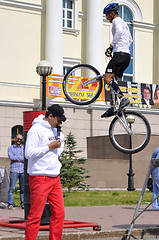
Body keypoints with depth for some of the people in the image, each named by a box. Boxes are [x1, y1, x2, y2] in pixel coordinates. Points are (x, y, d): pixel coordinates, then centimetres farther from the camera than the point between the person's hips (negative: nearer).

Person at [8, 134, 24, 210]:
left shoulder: (24, 148, 15)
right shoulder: (10, 148, 12)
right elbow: (11, 157, -7)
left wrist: (17, 159, -6)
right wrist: (22, 158, -5)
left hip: (23, 171, 2)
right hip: (14, 171, -2)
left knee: (23, 189, 1)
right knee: (12, 188, -6)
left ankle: (23, 204, 7)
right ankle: (10, 204, -2)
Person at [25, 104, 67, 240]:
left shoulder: (54, 130, 16)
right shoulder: (37, 129, -10)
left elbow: (61, 139, 39)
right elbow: (29, 153, -17)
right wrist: (50, 147, -15)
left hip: (55, 178, 8)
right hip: (40, 178, -8)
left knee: (59, 213, 6)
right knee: (35, 215, -6)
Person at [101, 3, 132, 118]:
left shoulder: (116, 21, -2)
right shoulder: (124, 23, 28)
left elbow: (119, 32, -24)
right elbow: (130, 40, 34)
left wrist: (111, 45, -23)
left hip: (120, 53, -10)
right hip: (127, 56, 10)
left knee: (107, 78, -16)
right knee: (113, 80, 9)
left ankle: (123, 98, -26)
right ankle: (113, 106, 4)